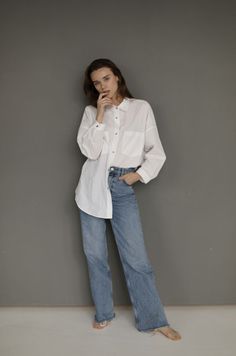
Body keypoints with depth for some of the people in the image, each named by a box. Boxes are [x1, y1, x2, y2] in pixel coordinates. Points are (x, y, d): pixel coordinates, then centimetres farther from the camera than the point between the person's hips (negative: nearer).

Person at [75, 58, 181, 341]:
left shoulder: (141, 108, 3)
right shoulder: (91, 112, 6)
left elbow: (156, 153, 4)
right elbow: (89, 151, -9)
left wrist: (139, 174, -8)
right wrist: (101, 115, -11)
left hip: (123, 189, -2)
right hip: (93, 187, 2)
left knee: (136, 258, -2)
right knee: (95, 255, 9)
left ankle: (153, 319, 13)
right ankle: (103, 313, 27)